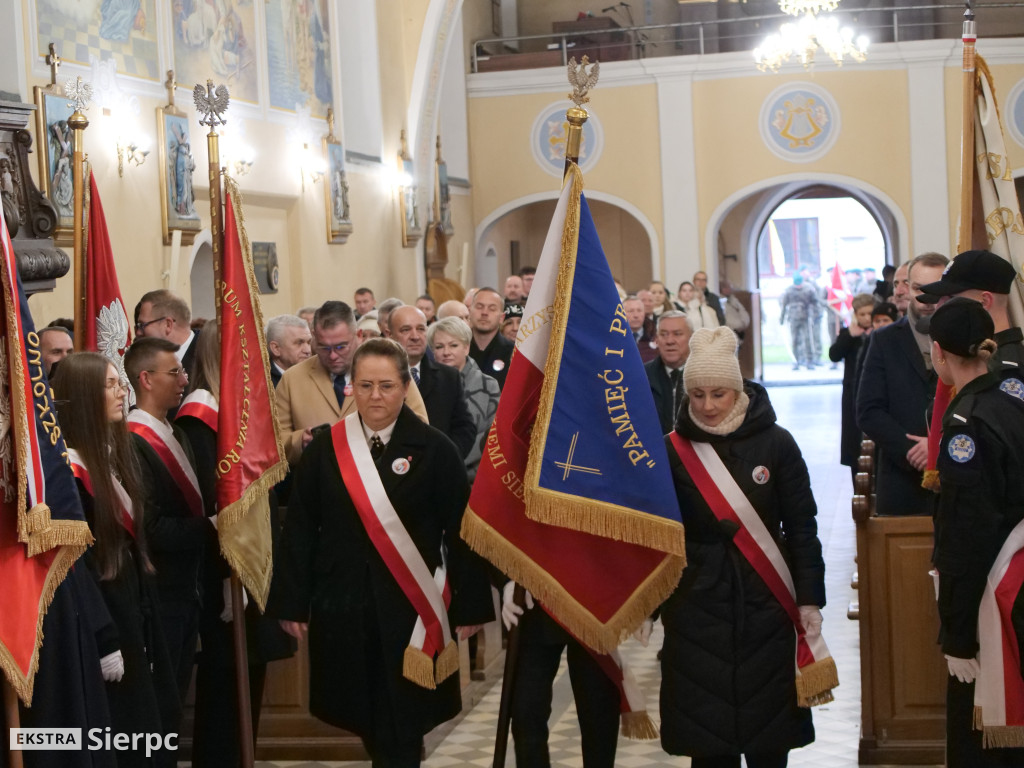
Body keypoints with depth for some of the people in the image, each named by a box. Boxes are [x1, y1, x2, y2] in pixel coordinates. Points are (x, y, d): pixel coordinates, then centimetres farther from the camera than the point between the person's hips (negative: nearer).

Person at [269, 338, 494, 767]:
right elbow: (299, 531, 4)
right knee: (365, 721, 11)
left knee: (402, 729, 2)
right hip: (341, 606, 2)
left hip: (410, 609, -2)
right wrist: (292, 603, 0)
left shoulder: (435, 450, -5)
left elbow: (462, 532, -3)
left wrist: (469, 606, -4)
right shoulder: (324, 449, 2)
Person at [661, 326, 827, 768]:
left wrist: (809, 599, -4)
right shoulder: (673, 451, -1)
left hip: (765, 604, 0)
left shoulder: (775, 443, -3)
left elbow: (801, 527, 0)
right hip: (697, 604, 1)